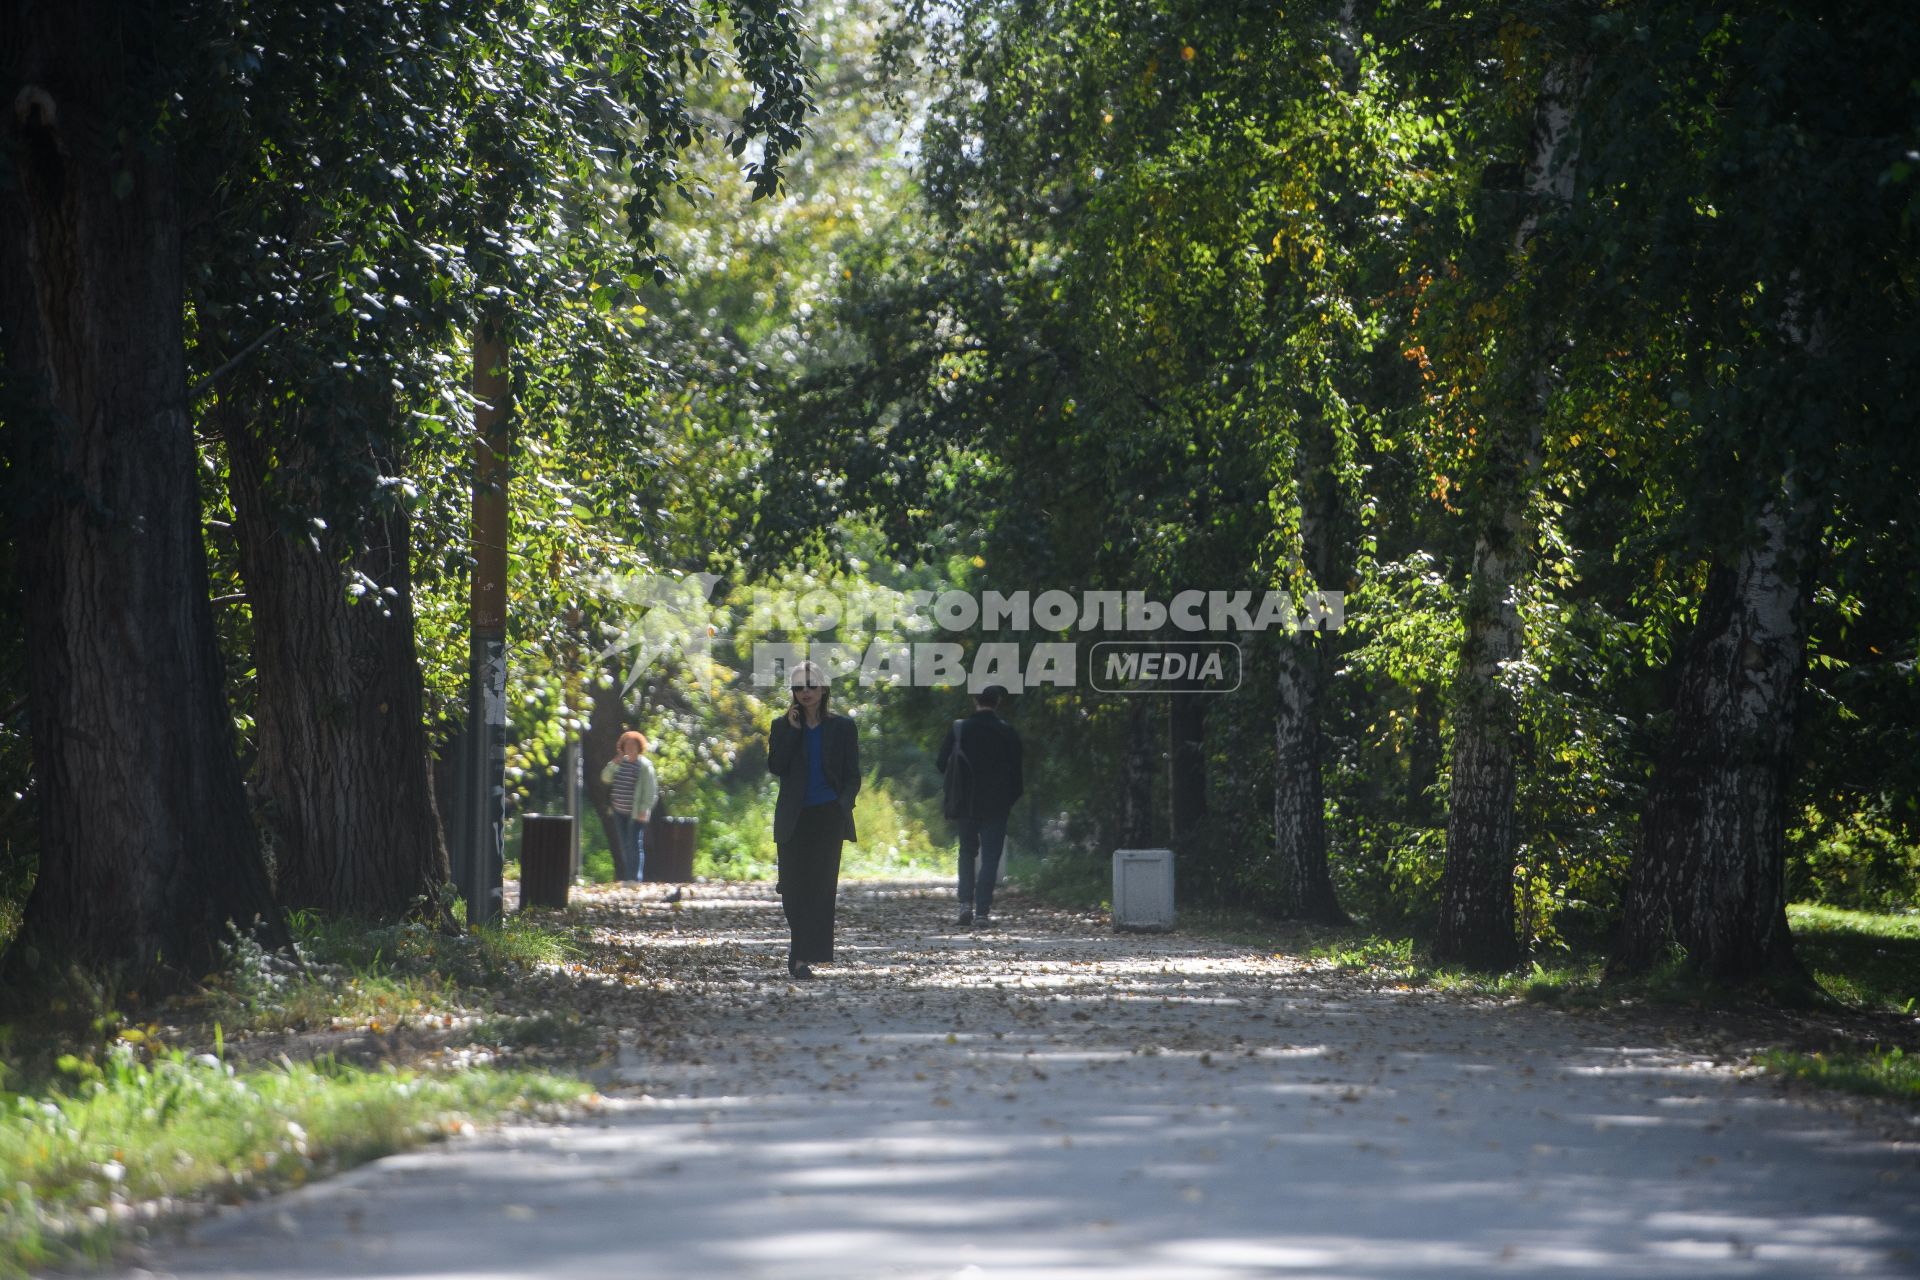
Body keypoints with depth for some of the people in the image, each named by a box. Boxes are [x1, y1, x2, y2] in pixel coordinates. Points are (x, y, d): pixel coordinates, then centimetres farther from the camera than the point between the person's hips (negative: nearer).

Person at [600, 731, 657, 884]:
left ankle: (636, 879, -12)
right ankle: (628, 878, 16)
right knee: (624, 846, 9)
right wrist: (614, 763, -5)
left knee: (635, 845, -12)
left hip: (636, 813, -7)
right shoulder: (621, 762, 12)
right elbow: (606, 778, 10)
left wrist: (644, 810, -18)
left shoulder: (645, 765, -8)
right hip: (620, 812, 7)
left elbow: (651, 790, -12)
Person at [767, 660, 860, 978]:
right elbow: (775, 767, -7)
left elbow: (852, 776, 6)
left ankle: (802, 954, -9)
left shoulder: (842, 728, 5)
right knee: (793, 885, 1)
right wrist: (792, 730, -10)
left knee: (820, 884, -8)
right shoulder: (783, 726, 7)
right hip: (794, 817, 1)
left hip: (828, 816, -1)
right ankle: (801, 948, 23)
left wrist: (843, 805, -9)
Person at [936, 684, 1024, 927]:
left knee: (967, 852, 17)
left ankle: (966, 904, 5)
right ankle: (982, 911, -4)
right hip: (995, 805, -2)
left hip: (966, 804, 2)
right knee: (990, 857, 2)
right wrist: (1012, 798, 9)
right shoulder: (1007, 733, -6)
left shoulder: (959, 729, -4)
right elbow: (1017, 770, -4)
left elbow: (942, 764, -1)